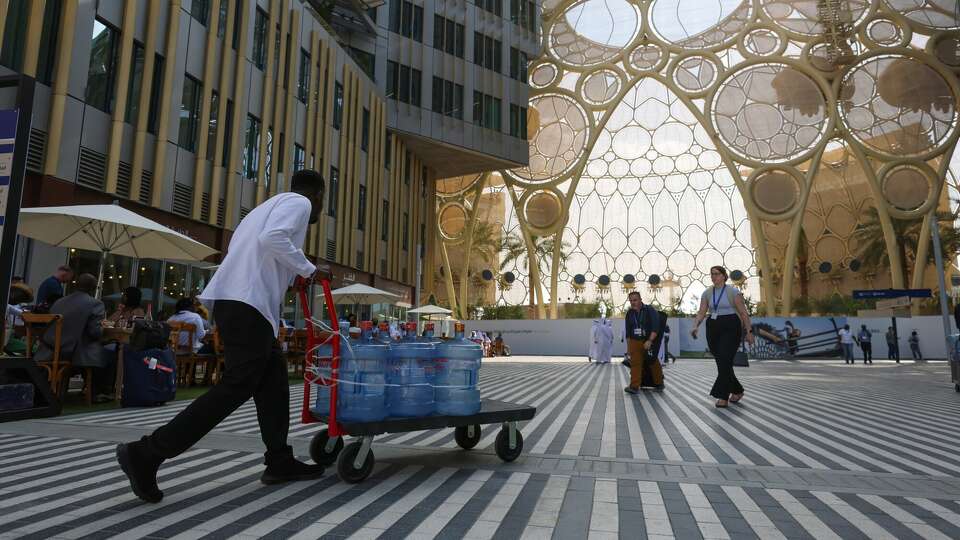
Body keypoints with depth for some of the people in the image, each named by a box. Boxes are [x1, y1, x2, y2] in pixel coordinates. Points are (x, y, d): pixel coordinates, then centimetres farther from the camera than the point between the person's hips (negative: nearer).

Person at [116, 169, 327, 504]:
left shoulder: (271, 204, 29)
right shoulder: (299, 202, 1)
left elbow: (253, 252, 21)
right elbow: (273, 238, -20)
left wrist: (294, 276, 23)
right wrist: (308, 269, -9)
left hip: (236, 300, 10)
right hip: (248, 303, -10)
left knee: (273, 379, 11)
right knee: (237, 386, -8)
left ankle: (280, 463, 15)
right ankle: (146, 453, -6)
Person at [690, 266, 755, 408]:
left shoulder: (733, 292, -4)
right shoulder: (707, 293, 9)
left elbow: (743, 313, -4)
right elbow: (701, 313, 3)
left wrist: (749, 331, -8)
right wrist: (695, 326, -14)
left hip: (731, 328, -5)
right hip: (713, 328, 5)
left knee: (724, 362, -14)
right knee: (721, 363, 10)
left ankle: (723, 396, -10)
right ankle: (737, 390, 29)